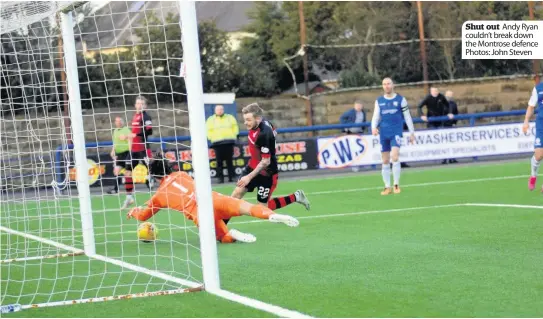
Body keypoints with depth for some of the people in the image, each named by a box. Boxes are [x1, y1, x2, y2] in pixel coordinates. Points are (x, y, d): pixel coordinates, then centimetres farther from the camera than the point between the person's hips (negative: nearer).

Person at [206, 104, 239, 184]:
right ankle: (220, 178, -2)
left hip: (229, 142, 1)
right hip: (217, 143, -1)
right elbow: (208, 131, 4)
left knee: (229, 161, 3)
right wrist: (213, 138, -6)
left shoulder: (230, 118, 11)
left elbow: (235, 128, 14)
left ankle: (231, 177, 6)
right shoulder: (211, 120, 6)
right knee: (219, 161, -4)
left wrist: (233, 136, 3)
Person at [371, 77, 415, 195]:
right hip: (384, 133, 3)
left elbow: (407, 116, 6)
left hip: (396, 132, -3)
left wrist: (412, 133, 6)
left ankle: (396, 185, -10)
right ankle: (387, 187, 13)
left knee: (394, 157, -19)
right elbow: (376, 116, 9)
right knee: (385, 161, 4)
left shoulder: (400, 99, 3)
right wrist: (374, 127, -12)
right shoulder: (379, 101, 10)